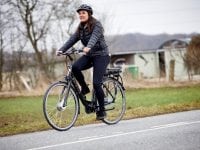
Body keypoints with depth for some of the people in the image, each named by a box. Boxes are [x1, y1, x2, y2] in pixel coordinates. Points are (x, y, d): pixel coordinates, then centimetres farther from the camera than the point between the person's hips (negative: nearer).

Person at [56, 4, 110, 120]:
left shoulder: (97, 25, -12)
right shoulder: (81, 28, 9)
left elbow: (94, 37, -31)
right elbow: (72, 39, -1)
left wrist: (88, 47, -50)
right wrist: (61, 50, -16)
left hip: (101, 55, -6)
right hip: (89, 55, 6)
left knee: (96, 83, -15)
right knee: (75, 67, -25)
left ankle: (102, 110, 0)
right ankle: (84, 88, -2)